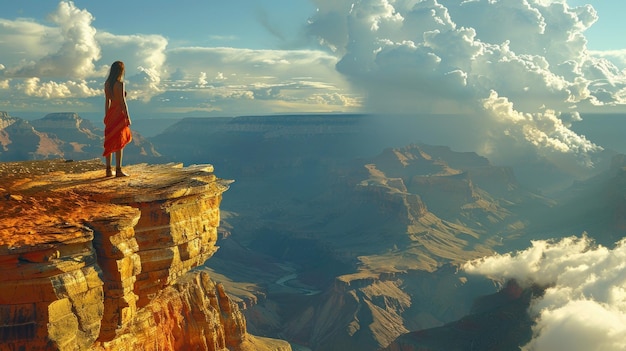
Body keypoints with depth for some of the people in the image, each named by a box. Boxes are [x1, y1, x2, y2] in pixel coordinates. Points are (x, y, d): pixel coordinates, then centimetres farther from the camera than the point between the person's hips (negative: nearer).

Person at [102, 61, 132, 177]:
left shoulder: (107, 83, 9)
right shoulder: (120, 83, -12)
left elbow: (107, 101, 14)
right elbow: (122, 101, -15)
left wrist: (106, 117, 19)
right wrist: (127, 117, -12)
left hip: (110, 114, 7)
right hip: (119, 114, -7)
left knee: (110, 142, 9)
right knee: (119, 142, -4)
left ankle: (108, 170, 12)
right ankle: (118, 170, -3)